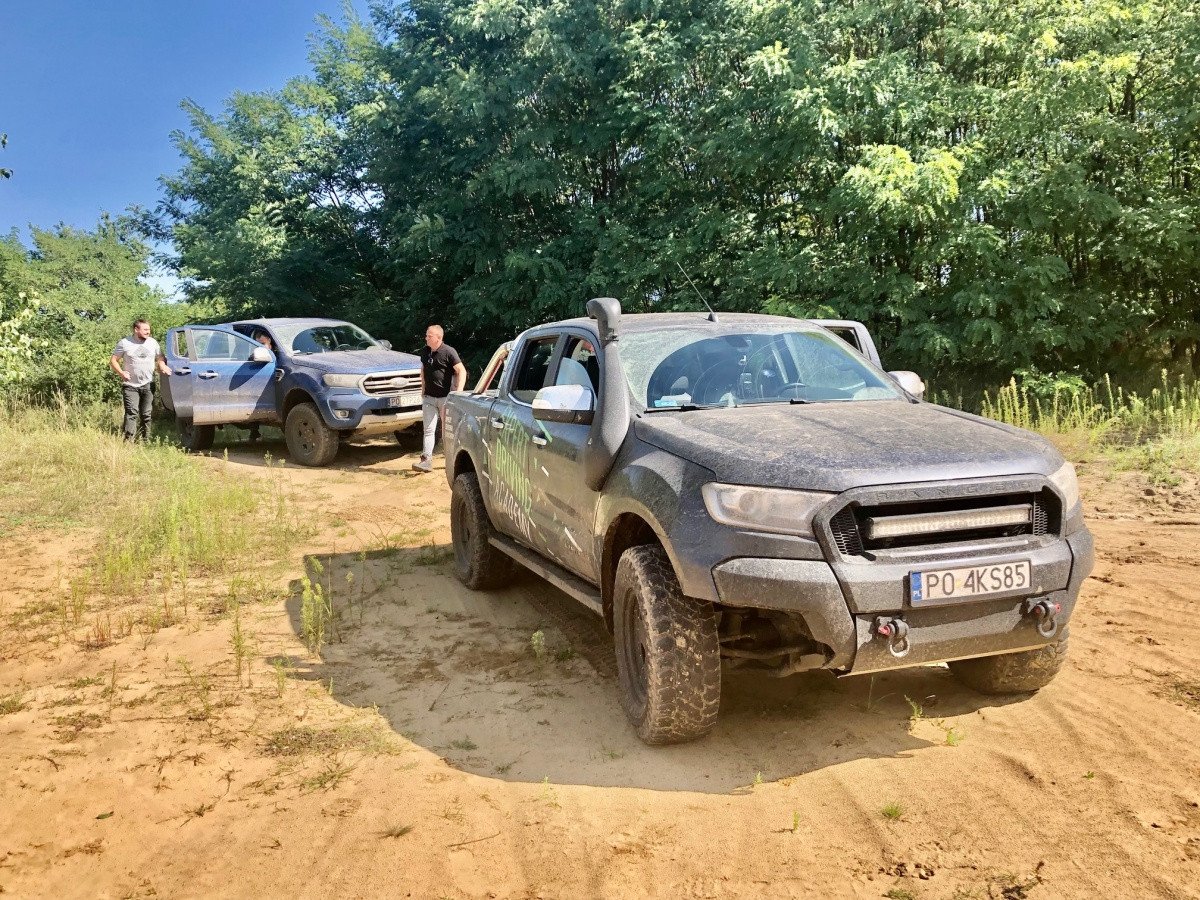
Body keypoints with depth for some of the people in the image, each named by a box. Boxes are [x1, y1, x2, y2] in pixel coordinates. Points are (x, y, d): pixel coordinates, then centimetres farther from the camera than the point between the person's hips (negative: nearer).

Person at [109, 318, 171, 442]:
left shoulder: (153, 342, 11)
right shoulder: (124, 343, 1)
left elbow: (160, 359, 19)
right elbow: (113, 361, 3)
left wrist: (163, 367, -3)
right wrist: (121, 373, -13)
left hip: (148, 385, 3)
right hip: (130, 385, -3)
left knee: (146, 414, 4)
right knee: (132, 413, -15)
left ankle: (145, 440, 11)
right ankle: (129, 440, -19)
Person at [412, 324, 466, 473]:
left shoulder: (448, 352, -12)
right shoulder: (425, 352, 8)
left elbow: (461, 371, -15)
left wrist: (459, 391, -24)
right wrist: (423, 389, 16)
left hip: (445, 397, -5)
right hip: (429, 397, 5)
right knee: (429, 429, -1)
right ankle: (426, 460, -4)